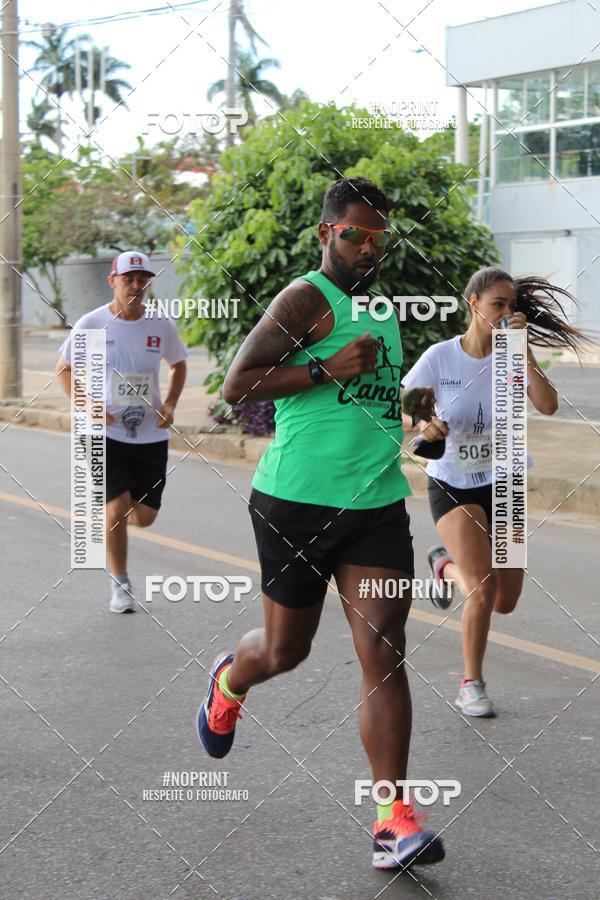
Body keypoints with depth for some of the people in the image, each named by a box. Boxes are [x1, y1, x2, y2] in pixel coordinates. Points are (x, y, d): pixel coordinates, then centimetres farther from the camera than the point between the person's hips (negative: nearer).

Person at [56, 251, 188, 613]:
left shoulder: (161, 325, -2)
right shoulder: (92, 324, -8)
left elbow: (178, 365, 16)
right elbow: (64, 369, 3)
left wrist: (170, 404, -1)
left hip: (151, 434, 3)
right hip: (106, 433, -3)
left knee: (144, 516, 3)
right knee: (118, 507, -11)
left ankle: (108, 517, 39)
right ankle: (120, 584, 9)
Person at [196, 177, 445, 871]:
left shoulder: (382, 313, 17)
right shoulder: (306, 299, -8)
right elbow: (235, 386, -16)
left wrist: (411, 414, 20)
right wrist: (329, 369, -20)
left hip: (378, 505, 6)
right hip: (298, 502, -5)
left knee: (384, 655, -6)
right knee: (286, 649, 10)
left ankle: (394, 820, -5)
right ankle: (229, 681, 47)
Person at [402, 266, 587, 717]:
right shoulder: (440, 357, -12)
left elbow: (548, 406, -23)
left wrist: (522, 350, -27)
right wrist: (422, 424, -30)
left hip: (500, 484, 3)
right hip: (452, 486, -3)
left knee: (505, 603, 7)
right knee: (484, 586, -20)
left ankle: (446, 564, 38)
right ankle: (471, 685, 2)